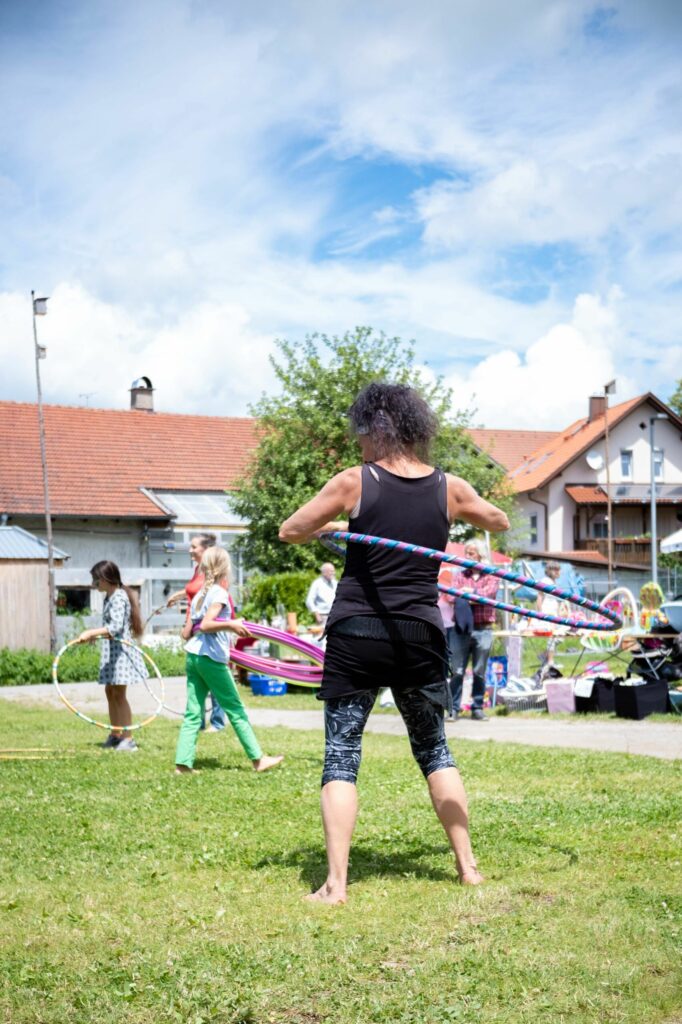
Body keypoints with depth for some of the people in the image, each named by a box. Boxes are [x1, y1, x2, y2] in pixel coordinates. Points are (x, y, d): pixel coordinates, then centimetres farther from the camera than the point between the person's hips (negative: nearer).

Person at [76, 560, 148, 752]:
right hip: (111, 651, 10)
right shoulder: (109, 597, 12)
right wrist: (95, 634, 16)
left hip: (120, 650, -10)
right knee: (110, 692, 14)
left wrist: (91, 633, -35)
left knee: (119, 694, -8)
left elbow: (115, 627, -29)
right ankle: (116, 735, 24)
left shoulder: (119, 598, -18)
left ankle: (128, 739, -4)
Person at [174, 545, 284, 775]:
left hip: (193, 656, 7)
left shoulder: (199, 595, 14)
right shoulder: (220, 593, -9)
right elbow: (206, 625, -22)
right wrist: (231, 625, -22)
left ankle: (182, 763, -1)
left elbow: (186, 633, 15)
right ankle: (258, 759, 8)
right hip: (211, 658, -7)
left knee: (193, 713, 5)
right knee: (235, 710, 1)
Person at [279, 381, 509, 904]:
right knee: (435, 749, 18)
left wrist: (333, 525, 21)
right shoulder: (449, 489, 2)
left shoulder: (354, 483, -6)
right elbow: (500, 521, 22)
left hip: (356, 636, -3)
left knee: (341, 757, 3)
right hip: (420, 637, 3)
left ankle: (336, 882, -4)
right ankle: (468, 865, 20)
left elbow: (289, 532, 3)